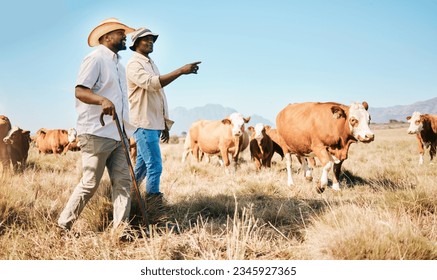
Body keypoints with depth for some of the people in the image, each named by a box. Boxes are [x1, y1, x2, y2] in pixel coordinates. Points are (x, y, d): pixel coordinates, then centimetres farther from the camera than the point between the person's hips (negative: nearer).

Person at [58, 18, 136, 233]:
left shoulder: (118, 64, 19)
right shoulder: (96, 59, -7)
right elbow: (80, 91, -17)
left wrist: (127, 131, 23)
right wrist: (102, 100, -36)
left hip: (117, 135, 8)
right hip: (96, 134, -8)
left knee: (122, 181, 1)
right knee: (89, 184, -3)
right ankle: (63, 226, 11)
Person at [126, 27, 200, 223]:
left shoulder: (151, 64, 20)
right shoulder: (134, 64, -8)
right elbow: (152, 83, -26)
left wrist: (165, 124, 19)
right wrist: (181, 71, -30)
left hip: (154, 124, 9)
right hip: (143, 124, -9)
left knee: (142, 167, 13)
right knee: (155, 167, -11)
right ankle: (153, 213, -6)